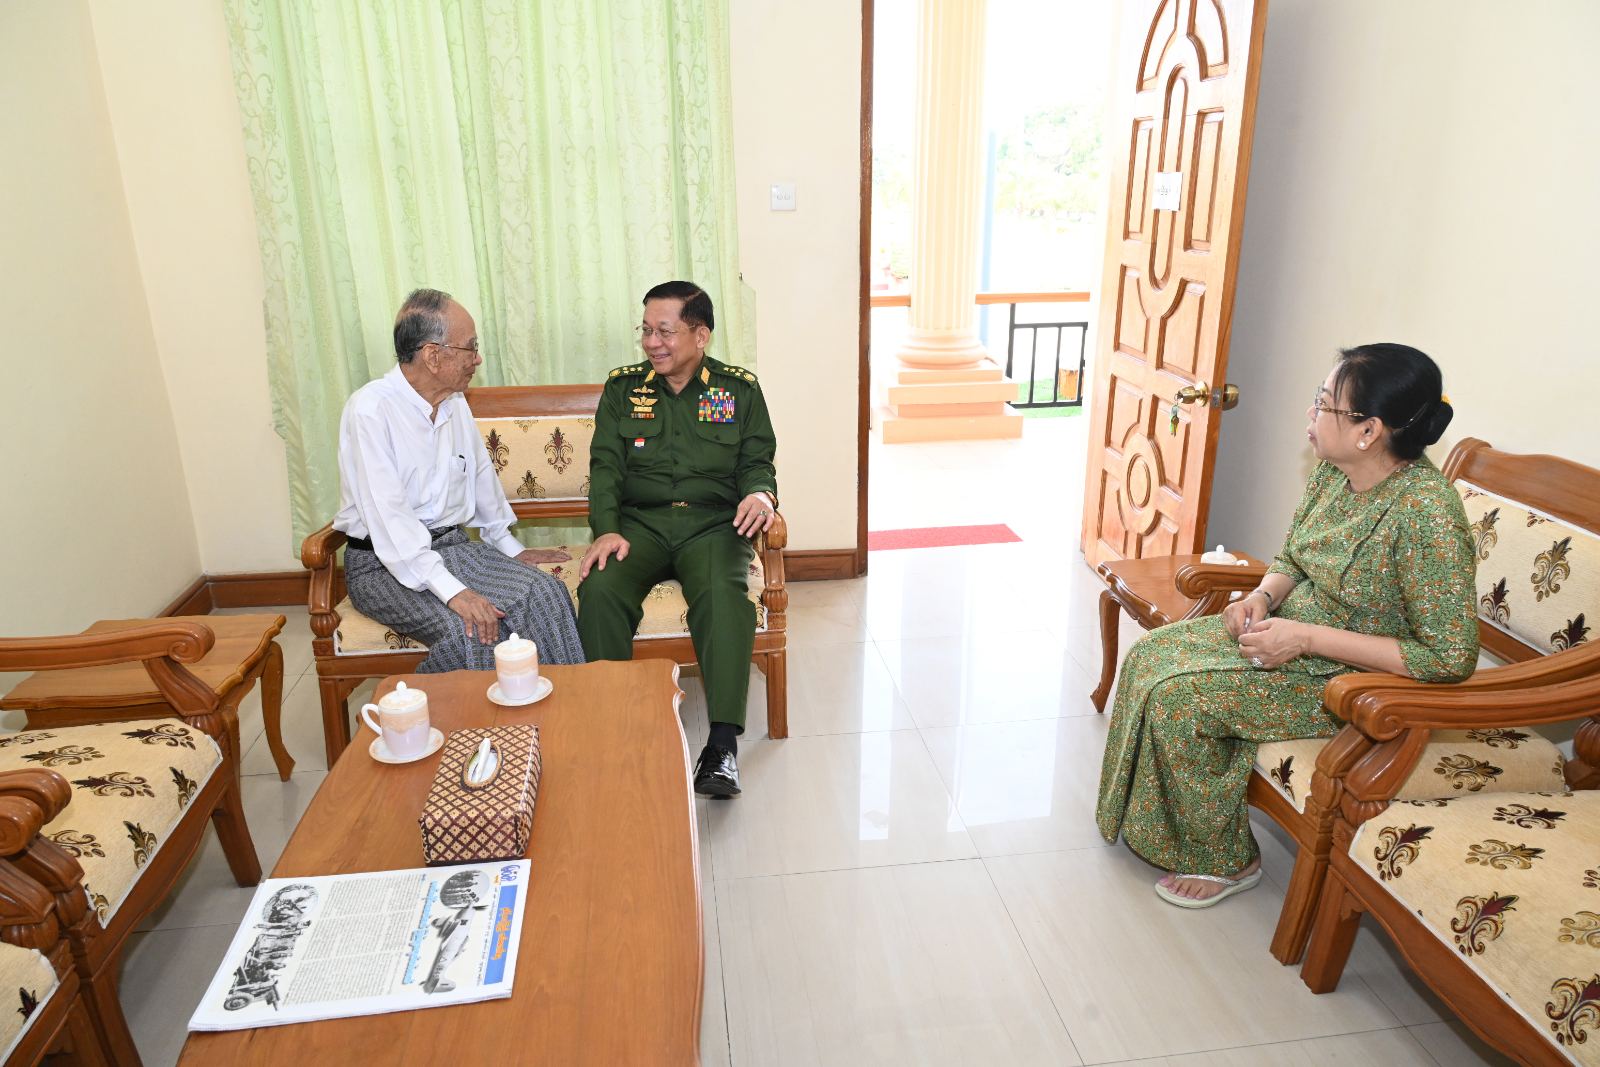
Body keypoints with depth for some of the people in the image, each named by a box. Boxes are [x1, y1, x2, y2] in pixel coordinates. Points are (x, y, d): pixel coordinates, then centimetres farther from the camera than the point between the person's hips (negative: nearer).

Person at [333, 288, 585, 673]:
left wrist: (510, 547, 21)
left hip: (453, 547, 7)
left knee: (545, 594, -17)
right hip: (384, 564, -6)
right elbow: (388, 518, -24)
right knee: (470, 628, -32)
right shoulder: (371, 409, -16)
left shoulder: (455, 403, 7)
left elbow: (482, 477, 23)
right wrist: (452, 591, -32)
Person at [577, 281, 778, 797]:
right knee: (600, 589, -29)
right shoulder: (623, 387, 13)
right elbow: (606, 465, 6)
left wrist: (761, 494, -17)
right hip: (639, 522, 2)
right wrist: (607, 529, -12)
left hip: (713, 522, -1)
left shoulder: (740, 388, 11)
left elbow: (757, 462, 8)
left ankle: (723, 744, -33)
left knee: (724, 592, -33)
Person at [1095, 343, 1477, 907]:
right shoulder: (1333, 472, -4)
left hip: (1356, 676, -8)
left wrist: (1307, 637, -27)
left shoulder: (1425, 511, -29)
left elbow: (1451, 656, -27)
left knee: (1177, 697, -20)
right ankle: (1157, 826, 15)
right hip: (1293, 633, 8)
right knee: (1150, 654, -2)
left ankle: (1225, 860, 4)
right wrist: (1262, 597, -11)